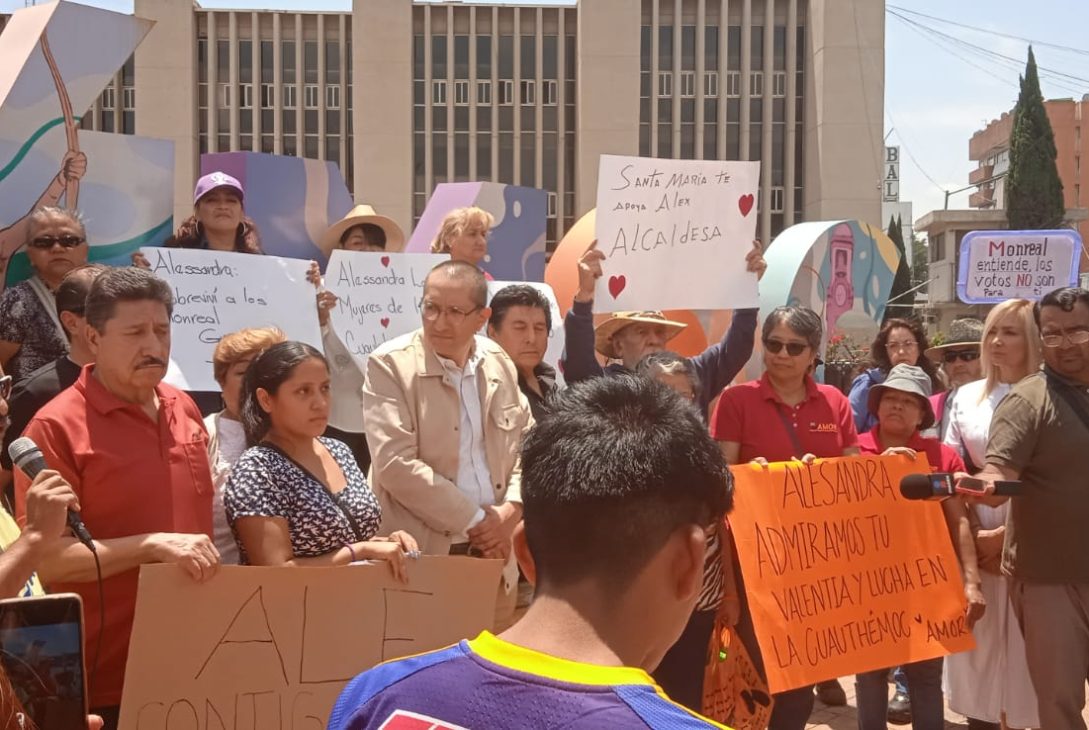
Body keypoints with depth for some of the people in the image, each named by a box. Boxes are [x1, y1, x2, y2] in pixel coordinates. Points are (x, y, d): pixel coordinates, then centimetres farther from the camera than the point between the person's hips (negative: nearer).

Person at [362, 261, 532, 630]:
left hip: (491, 551, 5)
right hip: (420, 555, -5)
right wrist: (475, 520, -13)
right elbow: (395, 463, -17)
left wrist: (510, 511, -5)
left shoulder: (498, 362, 7)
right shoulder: (389, 364, -9)